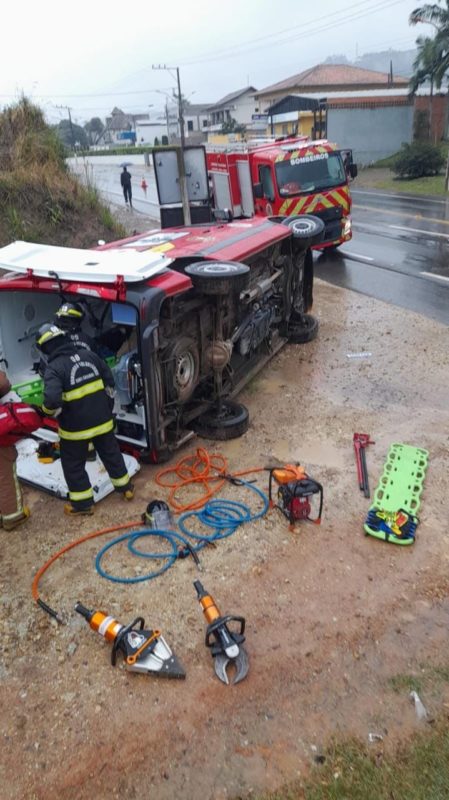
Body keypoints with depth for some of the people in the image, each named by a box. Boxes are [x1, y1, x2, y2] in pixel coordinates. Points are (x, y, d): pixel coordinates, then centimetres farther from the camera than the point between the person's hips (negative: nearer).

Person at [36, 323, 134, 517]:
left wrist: (47, 411, -6)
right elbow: (109, 380, 8)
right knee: (111, 453, 23)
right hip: (102, 420, 5)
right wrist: (108, 405, 19)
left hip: (75, 427, -5)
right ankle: (125, 487, 37)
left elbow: (52, 401, -30)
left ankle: (83, 502, 24)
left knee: (73, 464, 14)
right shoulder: (89, 355, 0)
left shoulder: (54, 368, -18)